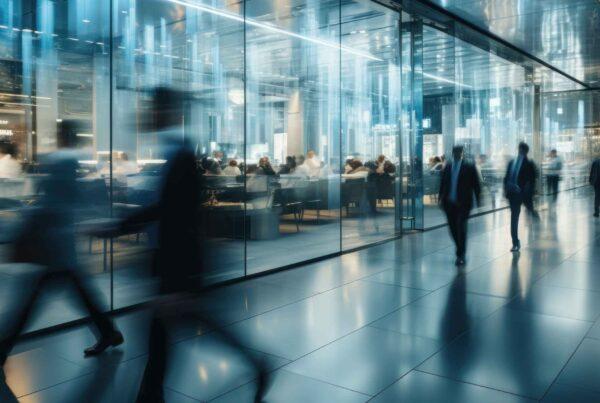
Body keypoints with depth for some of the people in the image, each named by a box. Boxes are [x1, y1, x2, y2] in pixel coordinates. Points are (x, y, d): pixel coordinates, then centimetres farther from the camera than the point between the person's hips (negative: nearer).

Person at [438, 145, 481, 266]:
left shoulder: (469, 168, -1)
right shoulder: (447, 167, 10)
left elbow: (476, 185, 0)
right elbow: (442, 184, 12)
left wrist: (478, 200, -3)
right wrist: (441, 198, 5)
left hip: (463, 203, -4)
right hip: (449, 203, 4)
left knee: (461, 228, -8)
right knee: (453, 228, 8)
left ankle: (461, 255, 2)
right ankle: (461, 251, 29)